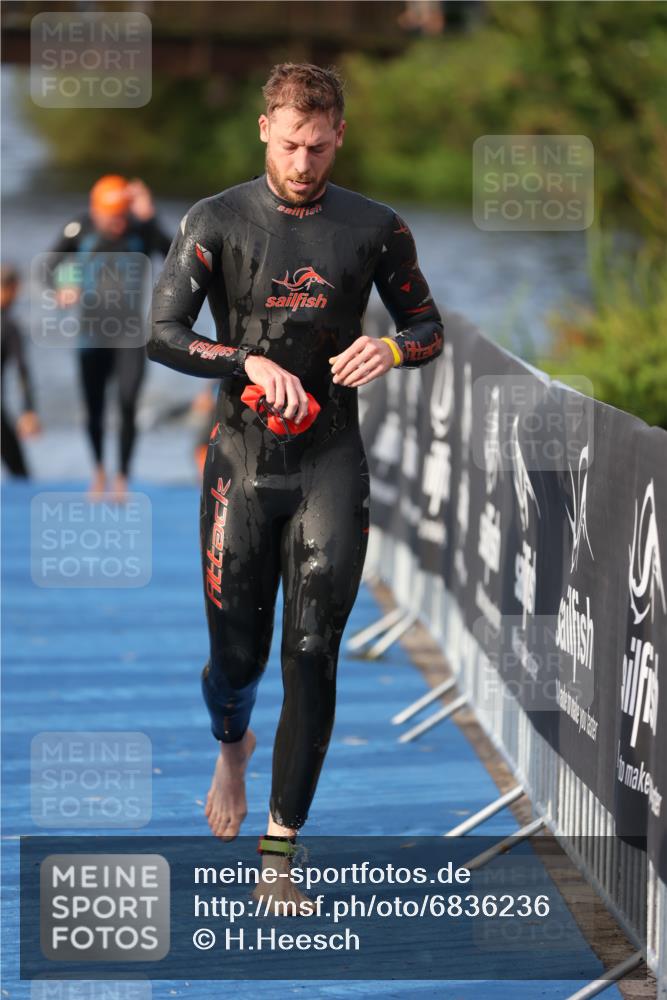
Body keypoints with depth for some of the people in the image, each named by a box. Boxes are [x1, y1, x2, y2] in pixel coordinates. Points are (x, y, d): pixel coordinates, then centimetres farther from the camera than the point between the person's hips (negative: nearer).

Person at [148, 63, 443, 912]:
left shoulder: (374, 229, 3)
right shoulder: (217, 222, -1)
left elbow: (428, 327, 11)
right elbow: (162, 334, -6)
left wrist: (394, 349, -12)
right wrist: (253, 365, -20)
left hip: (332, 462, 0)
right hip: (242, 460, 0)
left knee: (312, 656, -6)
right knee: (238, 652, 5)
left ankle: (280, 843, -1)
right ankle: (230, 748, 42)